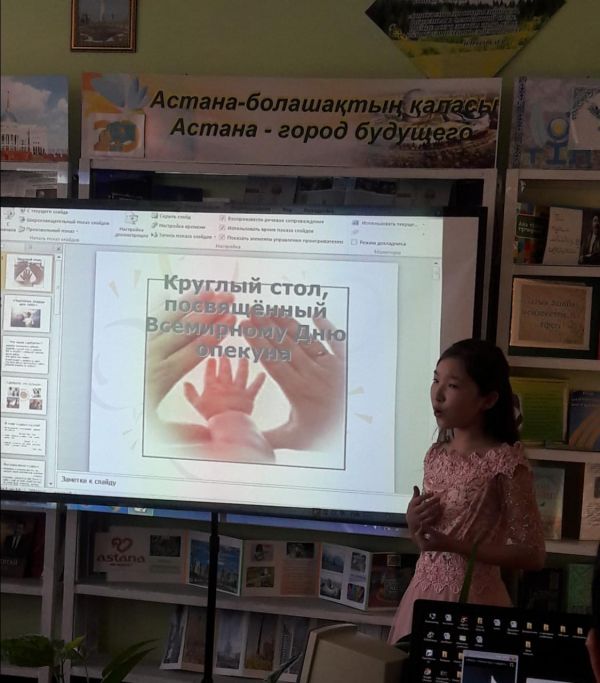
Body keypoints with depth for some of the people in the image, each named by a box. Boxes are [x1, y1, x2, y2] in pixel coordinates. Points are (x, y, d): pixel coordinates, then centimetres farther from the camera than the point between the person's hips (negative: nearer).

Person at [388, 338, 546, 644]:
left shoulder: (505, 461, -14)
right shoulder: (436, 455, 6)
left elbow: (532, 554, -13)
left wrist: (456, 545, -19)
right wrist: (413, 522, -5)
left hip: (470, 596, -6)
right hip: (424, 590, 6)